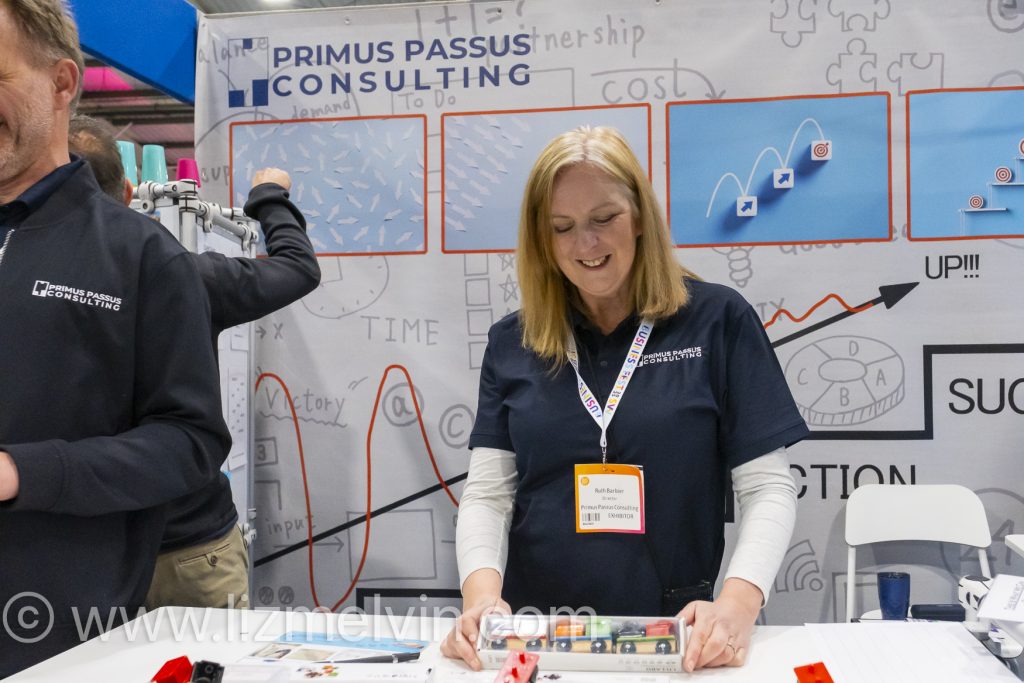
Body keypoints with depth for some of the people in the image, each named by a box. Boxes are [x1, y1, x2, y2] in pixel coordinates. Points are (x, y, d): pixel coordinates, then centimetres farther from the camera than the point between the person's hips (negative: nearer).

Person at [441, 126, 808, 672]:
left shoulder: (718, 320, 1)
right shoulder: (512, 343, 7)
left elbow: (768, 487, 0)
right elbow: (487, 492, 4)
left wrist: (739, 600, -16)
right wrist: (482, 589, -15)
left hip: (674, 640, -2)